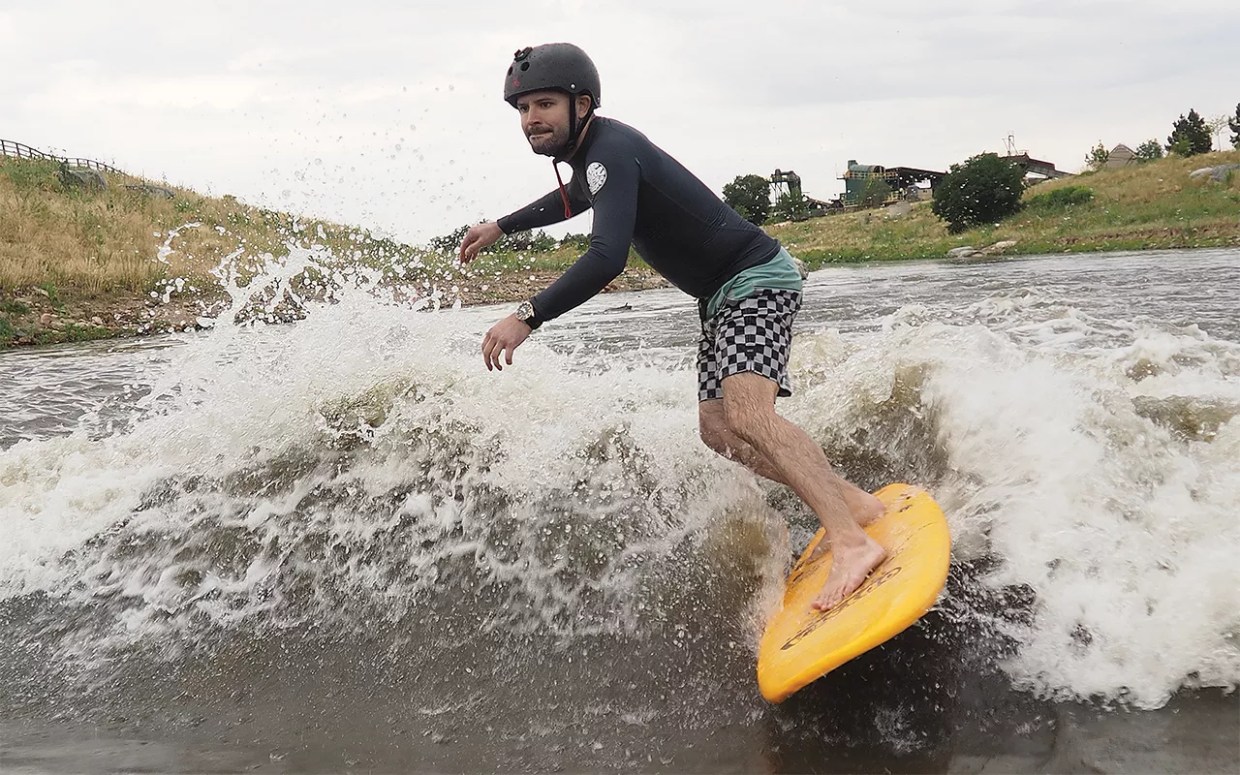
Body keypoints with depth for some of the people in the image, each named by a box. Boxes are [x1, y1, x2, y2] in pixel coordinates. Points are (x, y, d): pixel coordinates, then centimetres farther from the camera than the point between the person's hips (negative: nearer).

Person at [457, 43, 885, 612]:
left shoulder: (611, 149, -20)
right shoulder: (592, 152, 11)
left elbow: (607, 257, -35)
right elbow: (573, 198, 37)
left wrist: (528, 317, -35)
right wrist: (500, 227, 43)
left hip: (756, 278, -10)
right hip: (722, 296, 10)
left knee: (746, 414, -28)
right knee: (717, 429, 2)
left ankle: (852, 542, -32)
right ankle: (852, 501, 5)